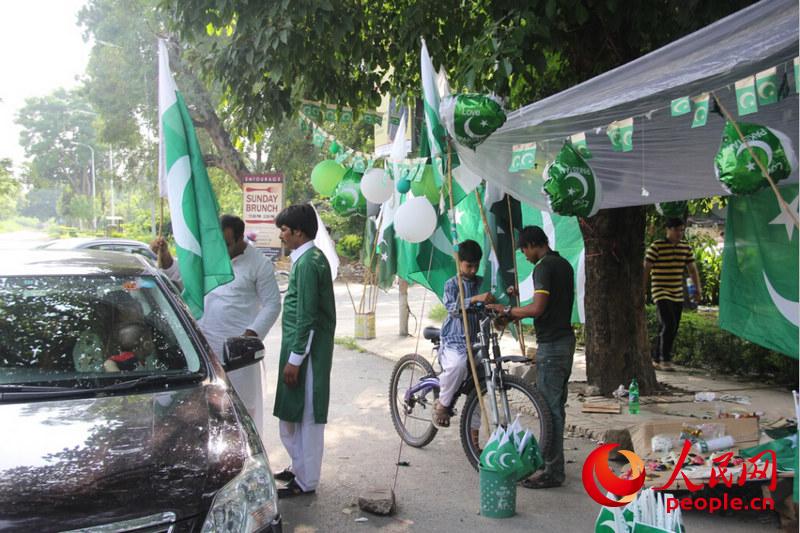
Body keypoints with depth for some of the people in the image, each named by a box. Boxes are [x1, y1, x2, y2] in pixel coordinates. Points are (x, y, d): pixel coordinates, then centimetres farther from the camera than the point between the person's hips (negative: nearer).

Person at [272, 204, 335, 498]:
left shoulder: (307, 262, -18)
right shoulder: (311, 257, 13)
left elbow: (306, 316, -21)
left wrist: (295, 359, -19)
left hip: (307, 351, -10)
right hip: (307, 348, 10)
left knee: (305, 416, -2)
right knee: (297, 413, 18)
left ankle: (305, 481, 7)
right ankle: (300, 467, 30)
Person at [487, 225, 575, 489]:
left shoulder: (543, 267, -16)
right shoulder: (564, 264, 14)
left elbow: (538, 308, -26)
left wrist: (507, 310, -13)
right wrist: (517, 315, 21)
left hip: (551, 344, -10)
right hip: (565, 340, 10)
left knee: (549, 407, -5)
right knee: (556, 405, 16)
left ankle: (552, 472, 0)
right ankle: (552, 460, 26)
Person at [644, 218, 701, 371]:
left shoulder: (686, 247, 9)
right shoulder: (656, 246, -9)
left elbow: (692, 269, 14)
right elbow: (646, 269, -8)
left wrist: (698, 289, 8)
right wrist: (643, 290, -12)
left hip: (678, 295, 6)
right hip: (661, 293, -6)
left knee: (673, 329, 7)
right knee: (668, 324, -18)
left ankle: (656, 359, 18)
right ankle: (665, 359, -9)